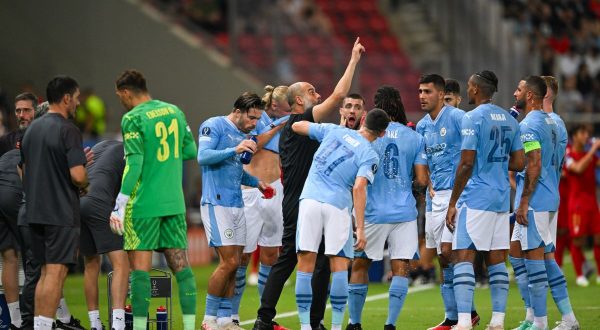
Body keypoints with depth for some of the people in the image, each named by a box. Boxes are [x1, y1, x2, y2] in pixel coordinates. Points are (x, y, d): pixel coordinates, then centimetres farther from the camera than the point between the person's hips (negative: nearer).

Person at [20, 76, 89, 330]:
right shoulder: (68, 130, -12)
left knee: (46, 271, 14)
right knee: (56, 272, -7)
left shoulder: (32, 129, 13)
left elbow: (24, 170, 20)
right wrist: (84, 185, 1)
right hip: (61, 213, -8)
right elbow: (78, 175, -19)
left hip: (35, 211, 8)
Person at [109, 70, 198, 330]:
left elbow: (134, 163, -16)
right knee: (180, 264, 6)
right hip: (174, 202, 6)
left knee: (140, 266, -2)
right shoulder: (174, 111, 9)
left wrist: (120, 204, -14)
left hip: (144, 204, -6)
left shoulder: (133, 118, -9)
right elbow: (190, 151, 14)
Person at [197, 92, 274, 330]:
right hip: (217, 203, -8)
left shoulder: (243, 134, 18)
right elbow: (203, 157, -20)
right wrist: (235, 150, -28)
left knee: (234, 264, 5)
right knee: (229, 262, -13)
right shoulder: (214, 126, -6)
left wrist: (256, 183, 15)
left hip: (236, 205, 8)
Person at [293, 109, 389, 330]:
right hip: (337, 206, -3)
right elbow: (359, 188, -11)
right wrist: (360, 228, -12)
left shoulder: (333, 131, 12)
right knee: (339, 266, 4)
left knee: (305, 265, 3)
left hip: (310, 200, 3)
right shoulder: (370, 156, 2)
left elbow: (297, 126, 22)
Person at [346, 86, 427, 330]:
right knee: (401, 268, 0)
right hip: (404, 213, 1)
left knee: (359, 265, 13)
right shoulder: (415, 138, 2)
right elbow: (422, 180, 0)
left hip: (372, 212, -1)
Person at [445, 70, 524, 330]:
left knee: (463, 256, -7)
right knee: (496, 259, 9)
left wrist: (452, 203, -10)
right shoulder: (509, 120, 12)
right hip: (502, 199, 7)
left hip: (475, 199, -7)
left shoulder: (472, 118, -10)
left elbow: (466, 164, -15)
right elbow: (518, 163, 12)